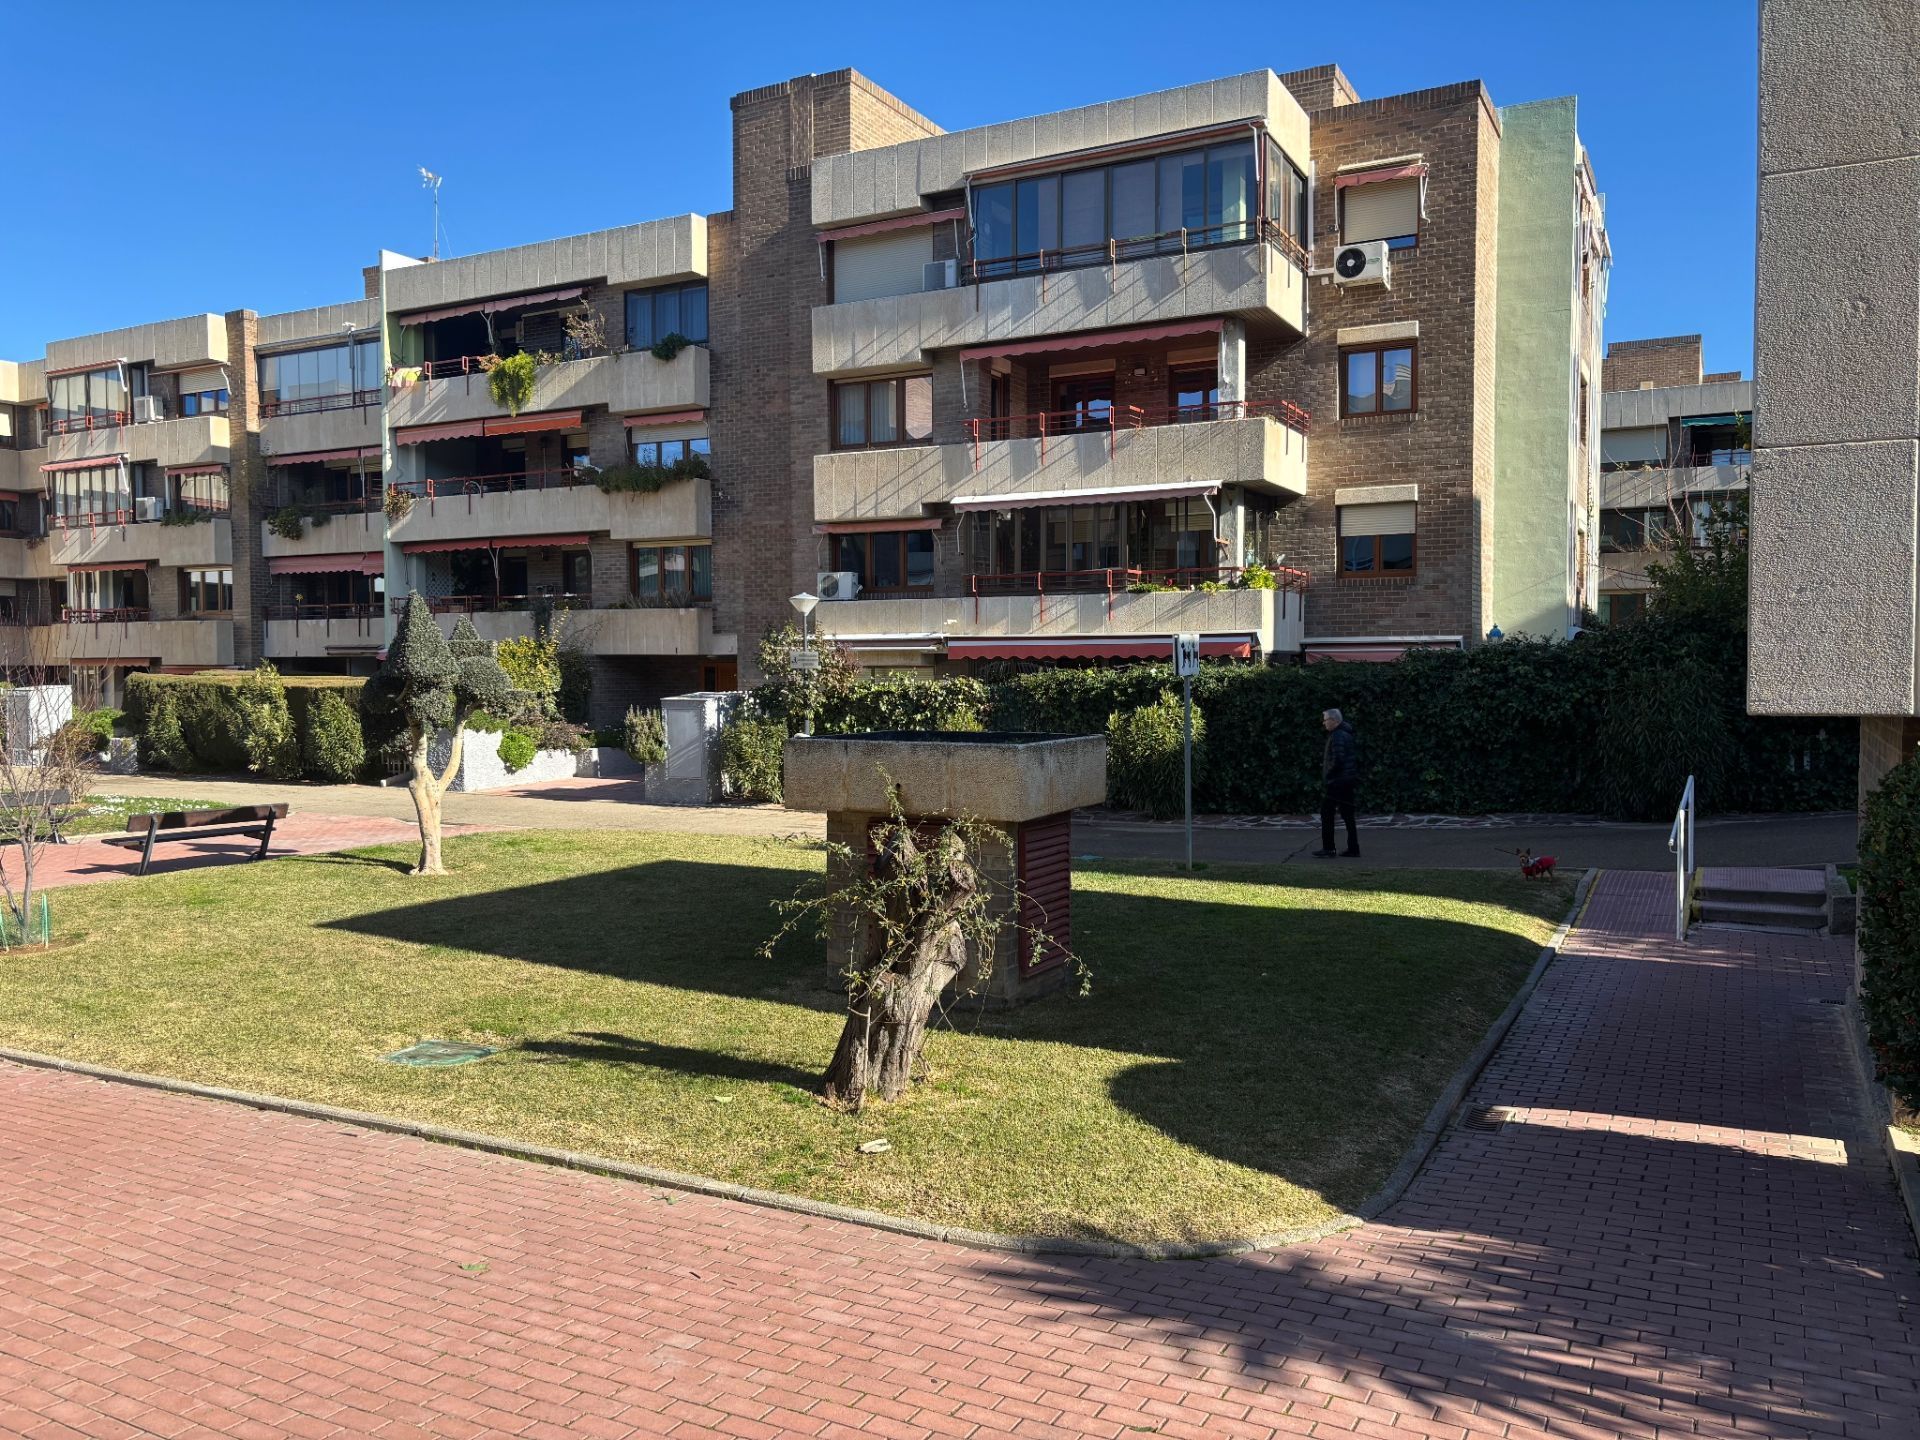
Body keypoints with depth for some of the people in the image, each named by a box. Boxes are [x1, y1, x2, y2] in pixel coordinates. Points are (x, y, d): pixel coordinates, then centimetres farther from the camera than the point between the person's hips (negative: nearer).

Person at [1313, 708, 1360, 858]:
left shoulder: (1337, 737, -16)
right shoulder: (1346, 734, 15)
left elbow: (1337, 760, -24)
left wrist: (1327, 775, -13)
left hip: (1336, 782, -10)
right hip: (1348, 782, 10)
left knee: (1326, 814, -1)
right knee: (1347, 816, 10)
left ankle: (1328, 849, 0)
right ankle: (1353, 849, 11)